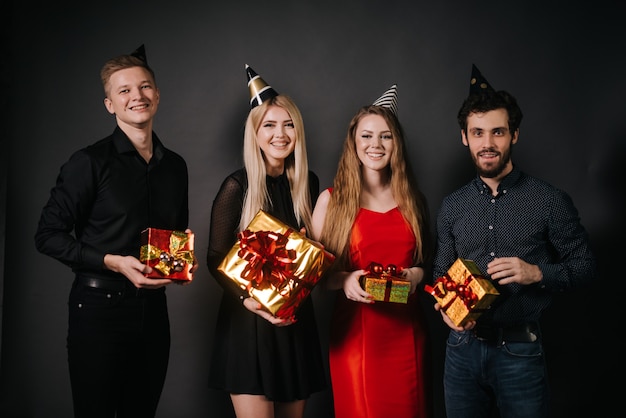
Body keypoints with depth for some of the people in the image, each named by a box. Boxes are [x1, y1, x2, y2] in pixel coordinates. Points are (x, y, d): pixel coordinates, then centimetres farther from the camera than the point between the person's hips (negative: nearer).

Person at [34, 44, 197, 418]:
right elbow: (48, 235, -8)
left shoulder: (175, 166, 10)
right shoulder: (90, 162, -7)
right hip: (100, 307, -5)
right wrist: (113, 262, -17)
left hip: (153, 309, 5)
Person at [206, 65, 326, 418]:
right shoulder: (238, 185, -9)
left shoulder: (308, 182, 4)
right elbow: (217, 258, -7)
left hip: (296, 321, 5)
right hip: (248, 322, -4)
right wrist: (247, 298, -22)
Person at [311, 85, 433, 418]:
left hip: (407, 330, 3)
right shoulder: (332, 199, 0)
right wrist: (345, 280, -18)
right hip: (355, 330, -2)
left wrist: (416, 274, -4)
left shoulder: (412, 199, 9)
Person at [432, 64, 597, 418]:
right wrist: (445, 308, -6)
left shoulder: (550, 201, -6)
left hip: (520, 352, -3)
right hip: (463, 350, 3)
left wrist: (537, 272, -17)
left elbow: (585, 266, 0)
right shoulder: (452, 207, 5)